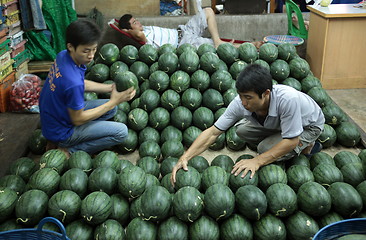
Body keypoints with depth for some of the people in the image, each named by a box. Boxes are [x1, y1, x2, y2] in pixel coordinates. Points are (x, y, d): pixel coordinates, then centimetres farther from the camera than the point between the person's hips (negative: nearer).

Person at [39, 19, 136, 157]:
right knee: (121, 132, -12)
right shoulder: (73, 81, -35)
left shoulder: (62, 56, -8)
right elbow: (78, 119, -21)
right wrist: (114, 101, -19)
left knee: (111, 109, 14)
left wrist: (111, 88, -2)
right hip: (61, 132, -8)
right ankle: (69, 150, -3)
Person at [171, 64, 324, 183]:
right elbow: (213, 132, -24)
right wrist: (185, 157, -35)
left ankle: (307, 146, 1)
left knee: (265, 148, -26)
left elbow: (291, 140, -33)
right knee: (242, 130, -13)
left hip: (309, 126, -5)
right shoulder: (240, 102, -27)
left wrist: (257, 161, -39)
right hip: (276, 123, 6)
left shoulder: (288, 99, -43)